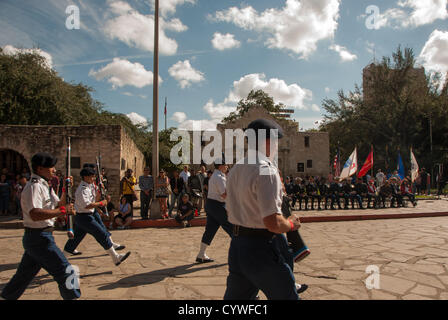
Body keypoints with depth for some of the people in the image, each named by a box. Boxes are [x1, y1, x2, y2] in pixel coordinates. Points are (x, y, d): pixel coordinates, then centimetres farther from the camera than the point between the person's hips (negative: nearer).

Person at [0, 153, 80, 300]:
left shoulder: (45, 186, 14)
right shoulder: (34, 186, -18)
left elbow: (58, 204, 20)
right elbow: (35, 214, -31)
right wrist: (63, 210, -29)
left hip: (35, 238, 10)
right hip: (39, 237, -10)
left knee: (24, 274, 23)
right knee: (66, 273, -7)